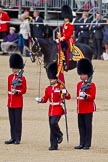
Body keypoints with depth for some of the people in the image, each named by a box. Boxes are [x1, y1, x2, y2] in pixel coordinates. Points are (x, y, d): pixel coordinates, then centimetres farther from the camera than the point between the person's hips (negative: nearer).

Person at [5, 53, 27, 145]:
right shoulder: (10, 77, 12)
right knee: (12, 121, 8)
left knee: (18, 121, -3)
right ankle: (13, 138, 13)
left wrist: (16, 91, -23)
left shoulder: (22, 78, -5)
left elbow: (24, 90, -7)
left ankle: (17, 139, 0)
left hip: (18, 103, -6)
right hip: (10, 103, 6)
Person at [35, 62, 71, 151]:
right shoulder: (48, 89, 11)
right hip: (51, 109, 6)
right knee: (52, 127, 5)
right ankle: (54, 145, 10)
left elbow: (68, 97, -7)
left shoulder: (61, 87, -5)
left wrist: (65, 93, -28)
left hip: (58, 109, -6)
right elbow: (45, 99, 16)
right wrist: (40, 100, -5)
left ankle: (59, 135, 2)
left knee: (53, 123, -25)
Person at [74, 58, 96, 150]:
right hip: (80, 109, 7)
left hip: (88, 109, -7)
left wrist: (86, 96, -29)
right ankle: (82, 144, 11)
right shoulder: (79, 84, 15)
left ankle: (87, 144, -2)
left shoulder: (92, 85, -5)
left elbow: (93, 97, -11)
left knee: (88, 126, -4)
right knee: (81, 126, 7)